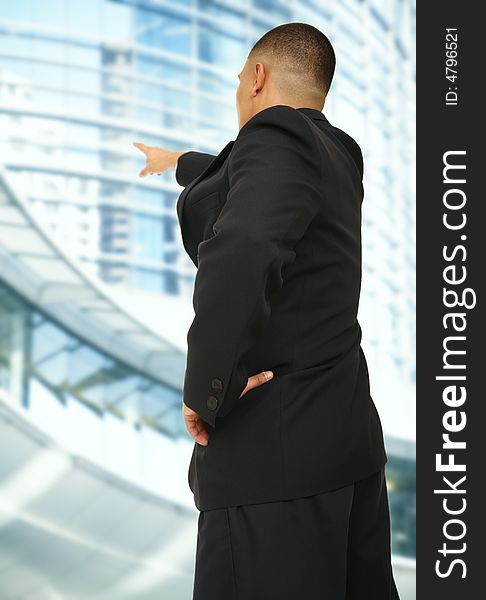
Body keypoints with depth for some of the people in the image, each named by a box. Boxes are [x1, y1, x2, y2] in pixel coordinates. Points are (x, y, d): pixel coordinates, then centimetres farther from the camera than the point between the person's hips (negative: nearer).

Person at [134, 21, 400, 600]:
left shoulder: (276, 138, -15)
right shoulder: (336, 155, 13)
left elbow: (239, 256, -34)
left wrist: (206, 393, -22)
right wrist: (182, 164, 56)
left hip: (275, 455, -9)